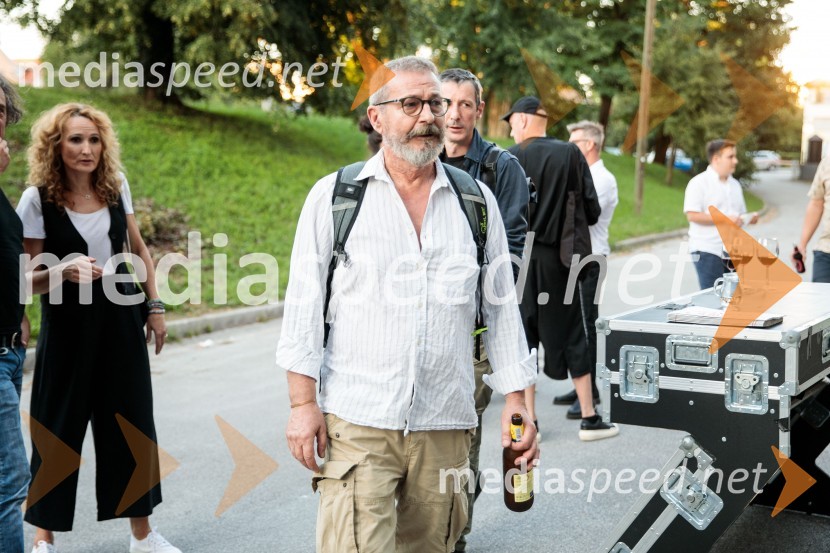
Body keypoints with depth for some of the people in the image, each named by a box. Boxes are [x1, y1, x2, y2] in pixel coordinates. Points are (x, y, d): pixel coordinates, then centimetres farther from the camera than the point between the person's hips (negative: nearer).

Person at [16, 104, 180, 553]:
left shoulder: (116, 187, 1)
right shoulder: (37, 199, -10)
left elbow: (138, 250, 13)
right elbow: (27, 280, -8)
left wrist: (155, 306, 9)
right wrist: (63, 271, -27)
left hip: (120, 322, 4)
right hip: (67, 328, -4)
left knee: (131, 426, 10)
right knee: (58, 430, 4)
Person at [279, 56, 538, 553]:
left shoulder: (476, 201, 9)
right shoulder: (333, 197, 2)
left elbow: (502, 307, 11)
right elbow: (305, 305, 1)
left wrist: (517, 402, 6)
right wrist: (304, 404, -5)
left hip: (446, 427, 3)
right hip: (356, 423, -2)